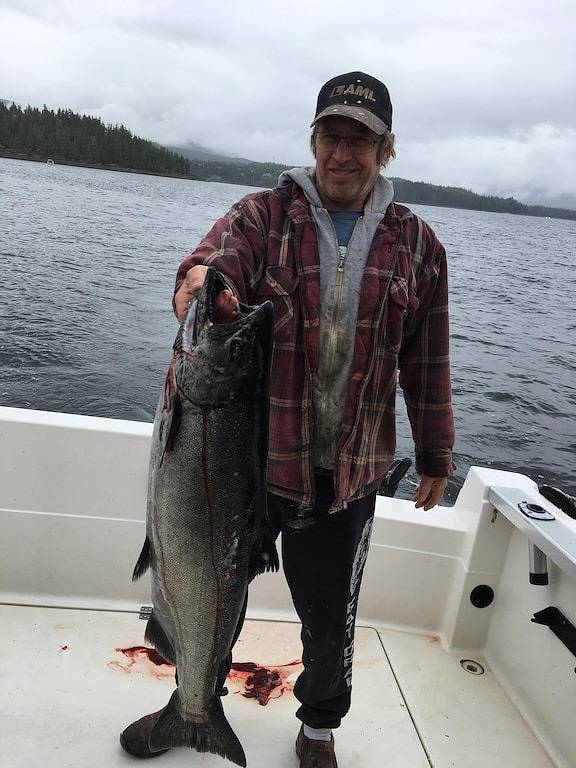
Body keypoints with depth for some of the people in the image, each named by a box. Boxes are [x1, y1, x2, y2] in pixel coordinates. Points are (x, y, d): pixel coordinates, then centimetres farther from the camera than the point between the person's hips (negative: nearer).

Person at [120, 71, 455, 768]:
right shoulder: (264, 214, -1)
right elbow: (222, 253, -23)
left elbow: (427, 362, 7)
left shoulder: (415, 243, 3)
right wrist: (202, 281, -47)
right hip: (246, 456, 0)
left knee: (330, 621, 17)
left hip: (346, 477, 1)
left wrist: (435, 456, 11)